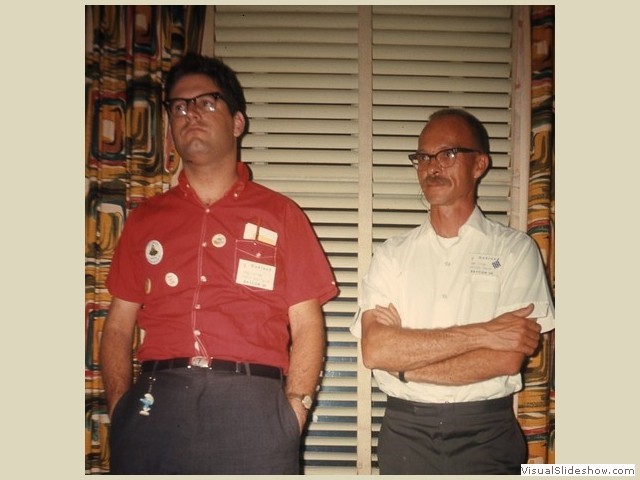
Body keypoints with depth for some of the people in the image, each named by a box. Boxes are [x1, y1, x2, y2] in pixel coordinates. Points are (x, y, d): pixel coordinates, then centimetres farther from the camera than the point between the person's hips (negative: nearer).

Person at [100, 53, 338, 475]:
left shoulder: (280, 214, 9)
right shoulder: (145, 219, 16)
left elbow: (307, 328, 5)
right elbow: (119, 327, 13)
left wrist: (294, 409, -9)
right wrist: (120, 406, -2)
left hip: (251, 407, -1)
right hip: (153, 405, 2)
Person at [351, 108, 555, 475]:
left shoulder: (515, 249, -3)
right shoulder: (392, 255, 2)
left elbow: (508, 359, -12)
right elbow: (374, 350, -11)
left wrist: (404, 365, -10)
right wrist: (481, 333, -16)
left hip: (486, 435, -2)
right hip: (405, 433, 2)